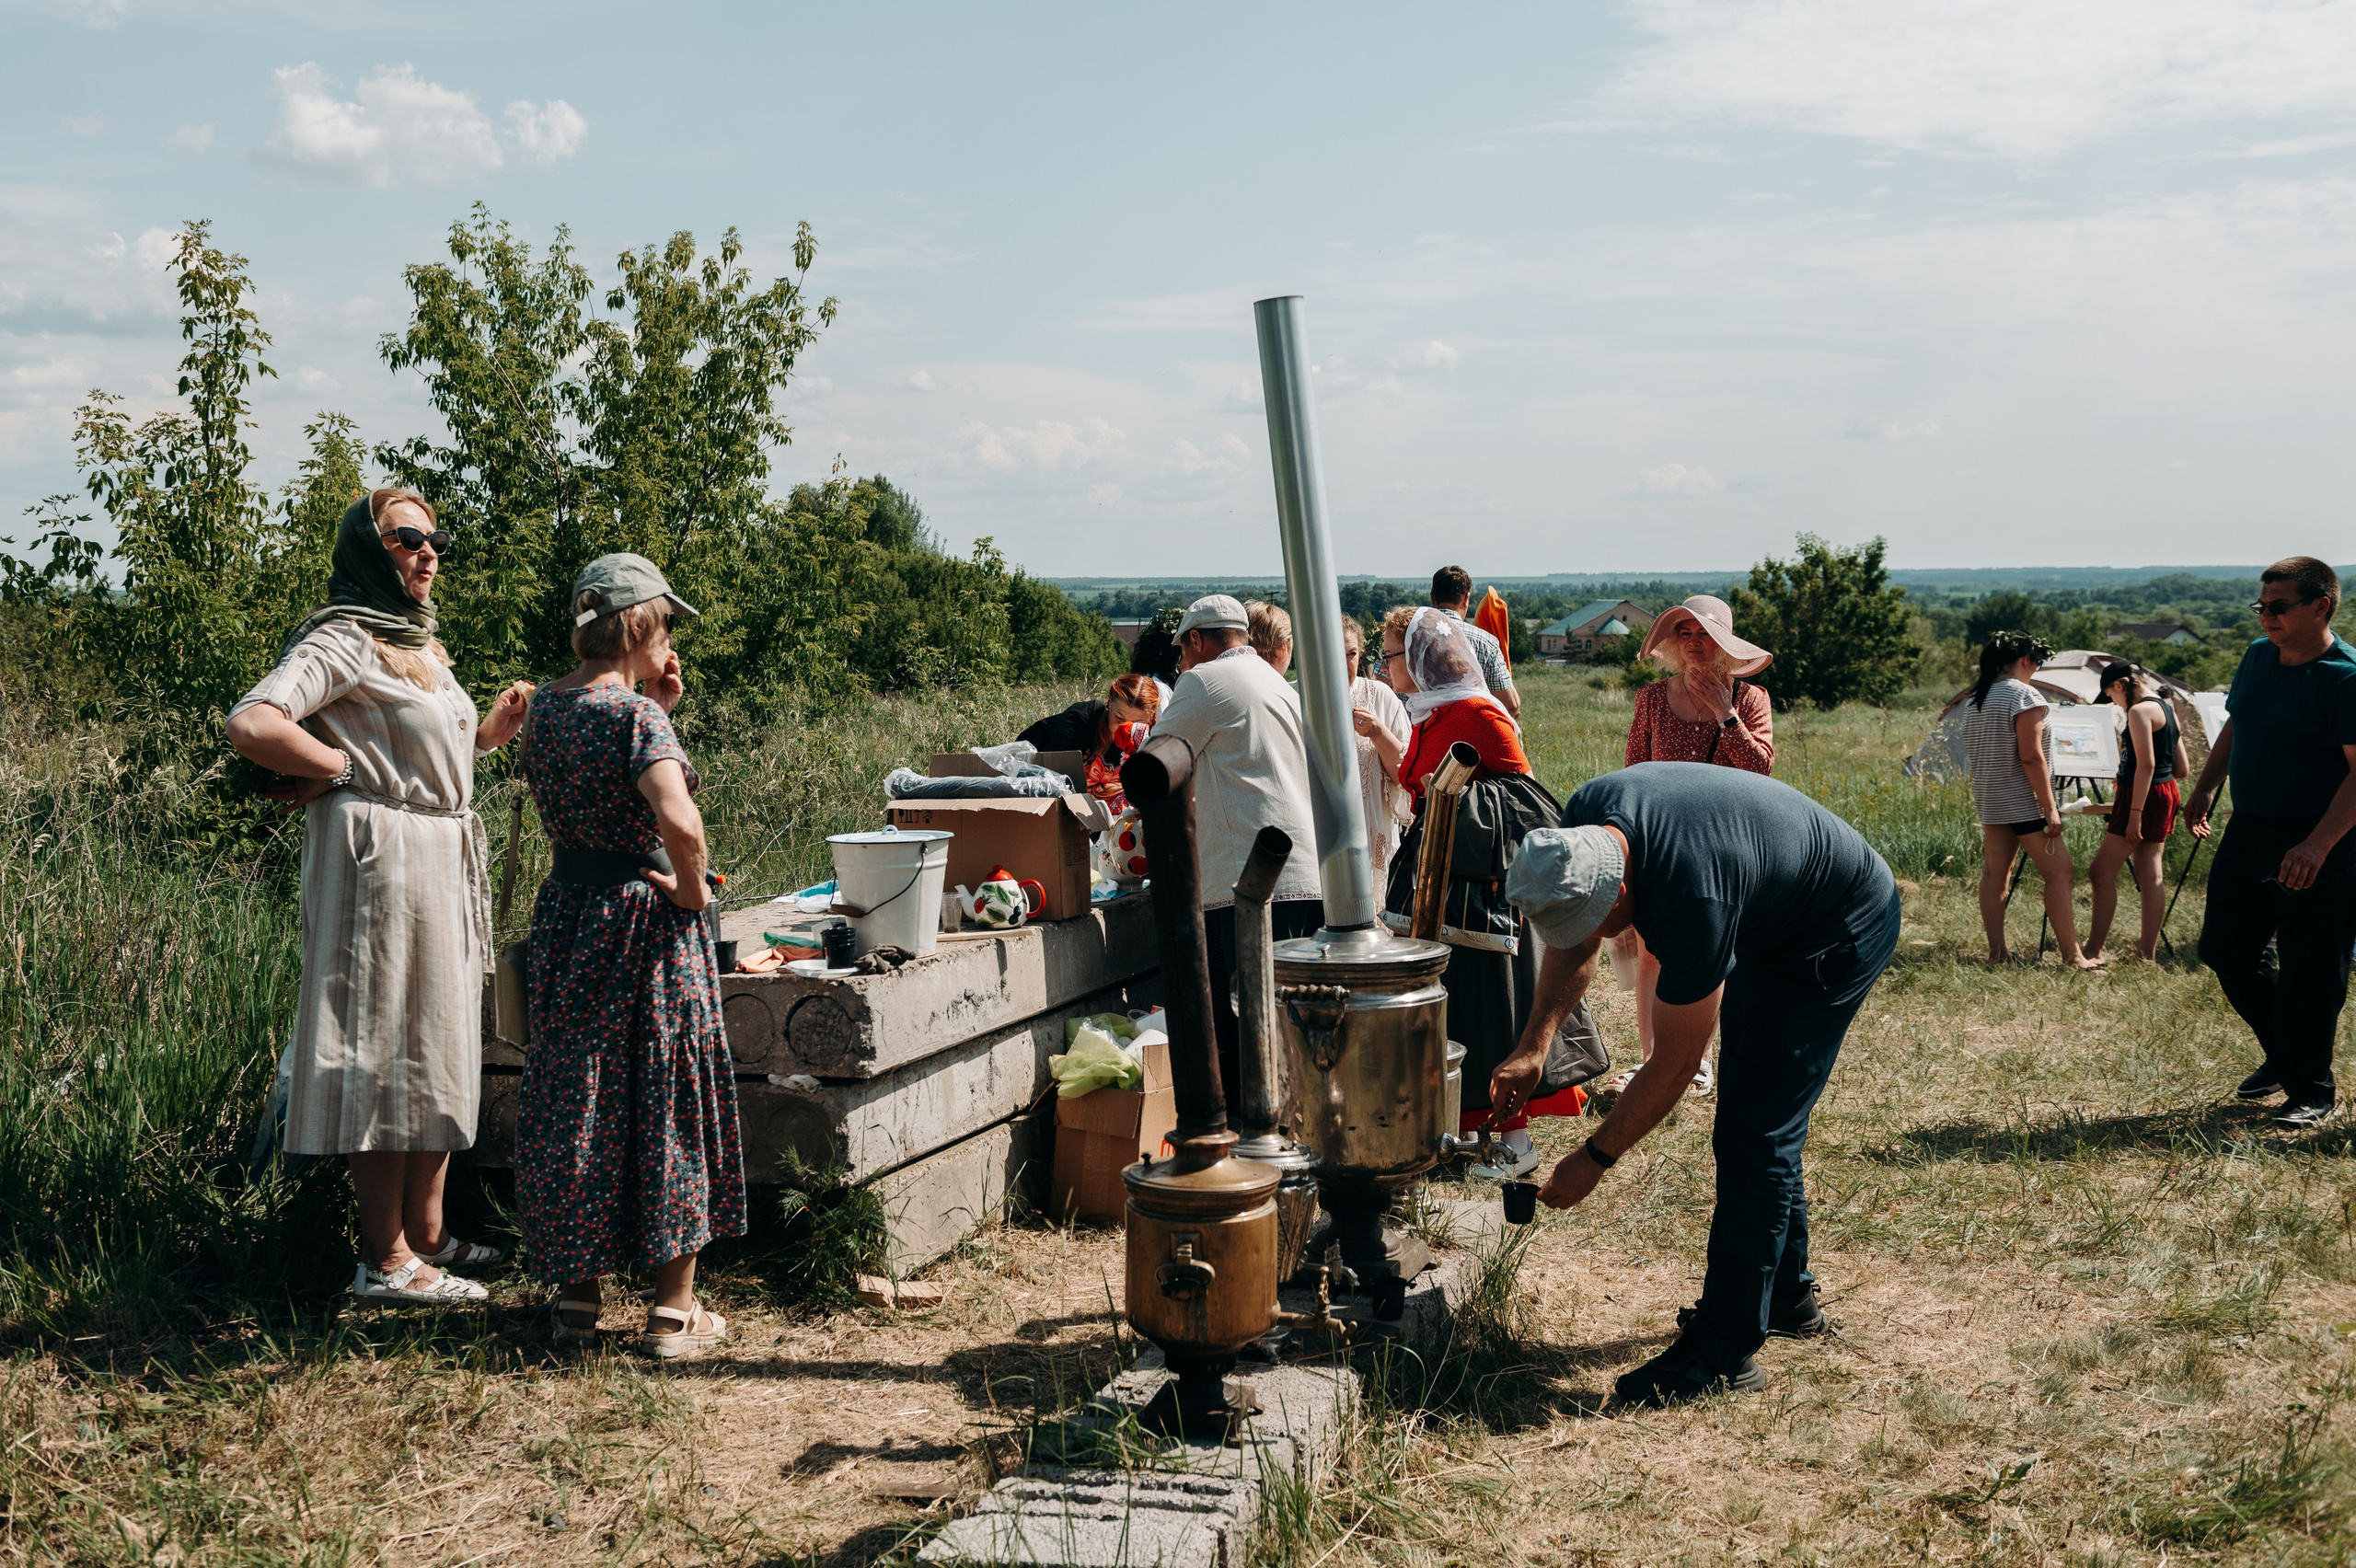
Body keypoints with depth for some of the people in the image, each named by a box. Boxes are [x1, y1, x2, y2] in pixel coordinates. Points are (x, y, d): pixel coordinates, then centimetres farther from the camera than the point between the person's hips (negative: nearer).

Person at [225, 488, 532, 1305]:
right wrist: (338, 770, -15)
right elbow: (251, 724, -25)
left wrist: (485, 735, 12)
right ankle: (385, 1259, 1)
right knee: (388, 1048, -6)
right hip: (381, 855, -10)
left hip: (443, 860, 10)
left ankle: (426, 1230, 24)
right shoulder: (344, 639, -11)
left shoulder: (418, 646, 19)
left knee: (437, 1050, 14)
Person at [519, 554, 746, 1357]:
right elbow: (678, 819, -34)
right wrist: (691, 890, -17)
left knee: (576, 1097, 15)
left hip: (566, 912, 7)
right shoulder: (637, 714, -19)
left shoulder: (547, 705, 5)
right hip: (645, 926, -7)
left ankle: (576, 1292, 25)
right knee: (663, 1102, 4)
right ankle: (674, 1310, 11)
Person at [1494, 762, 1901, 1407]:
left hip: (1840, 935, -9)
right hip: (1768, 924, 9)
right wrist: (1533, 1046, -10)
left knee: (1752, 1132, -13)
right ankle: (1787, 1295, 32)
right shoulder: (1584, 822, -18)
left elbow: (1673, 1066, -28)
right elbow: (1574, 947, 1)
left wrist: (1594, 1160, -18)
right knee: (1758, 1118, 17)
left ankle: (1724, 1350, -6)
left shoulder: (1692, 900, -40)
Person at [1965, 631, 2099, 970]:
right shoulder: (2024, 695, -15)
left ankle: (1996, 951, 8)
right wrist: (2050, 808, -19)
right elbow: (2031, 757, -20)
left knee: (1994, 872, 7)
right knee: (2058, 872, -4)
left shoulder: (1977, 699, 10)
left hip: (1989, 800, 9)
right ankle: (2072, 955, -5)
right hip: (2023, 802, -8)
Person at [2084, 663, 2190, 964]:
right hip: (2166, 792, 10)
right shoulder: (2167, 709, 15)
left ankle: (2093, 951, -7)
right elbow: (2182, 769, 16)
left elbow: (2146, 764, -21)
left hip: (2145, 794, -10)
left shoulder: (2140, 711, -14)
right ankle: (2148, 950, 9)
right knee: (2150, 874, 9)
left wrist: (2135, 813, -23)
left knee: (2102, 872, -6)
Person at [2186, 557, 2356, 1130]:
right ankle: (2282, 1056, 34)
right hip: (2247, 832, 8)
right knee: (2225, 951, 14)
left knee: (2307, 976, -1)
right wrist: (2205, 790, 17)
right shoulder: (2258, 655, 7)